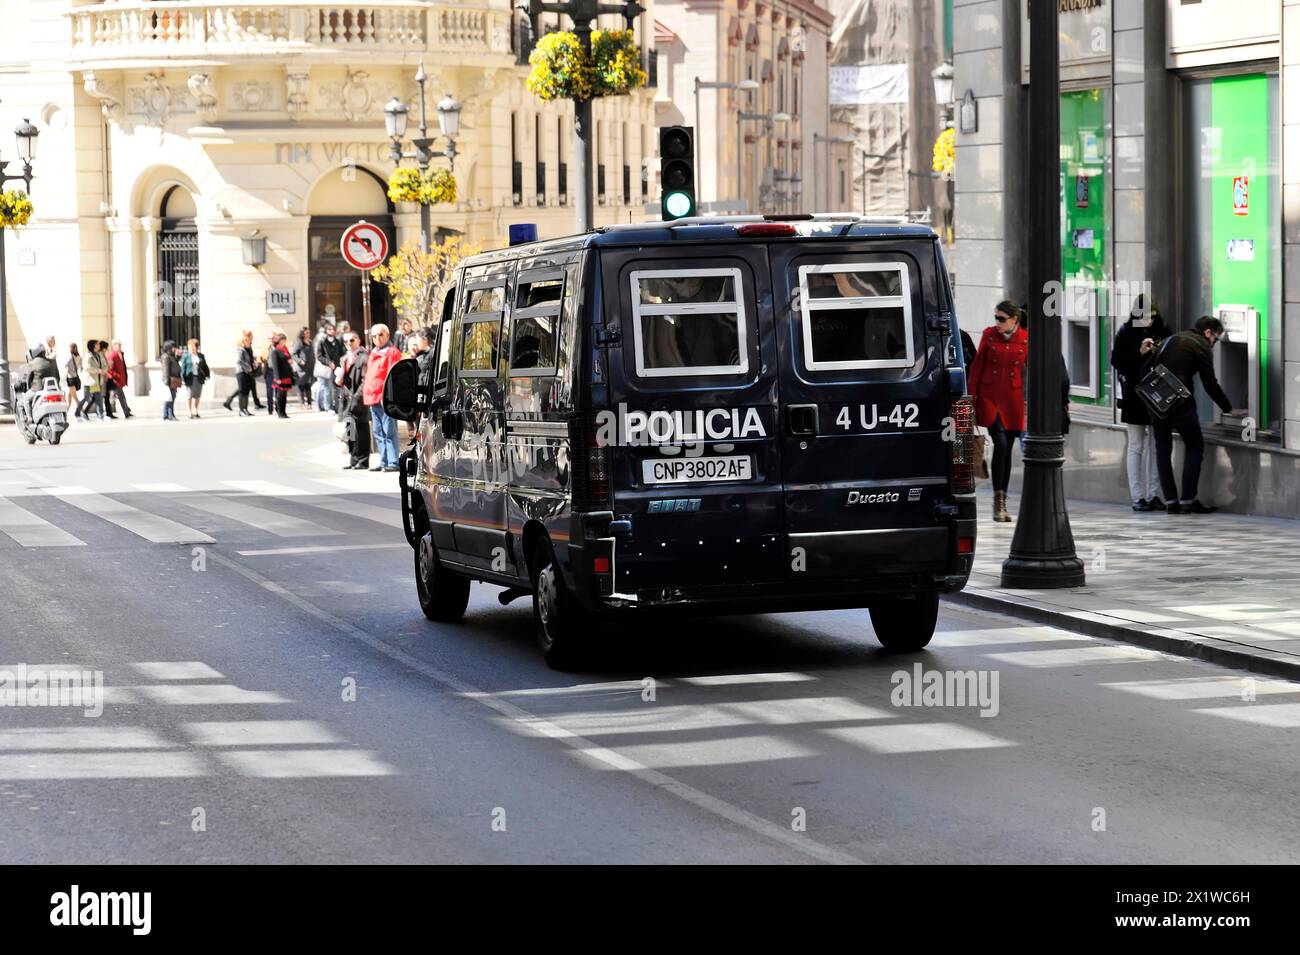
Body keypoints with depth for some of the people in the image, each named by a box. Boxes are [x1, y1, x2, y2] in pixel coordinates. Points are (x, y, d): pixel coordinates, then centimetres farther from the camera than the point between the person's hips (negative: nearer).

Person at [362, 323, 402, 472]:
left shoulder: (392, 352, -4)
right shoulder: (372, 354, 22)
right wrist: (366, 394, 17)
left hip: (385, 398, -9)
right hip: (373, 398, 9)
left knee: (389, 431, -10)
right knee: (378, 433, 10)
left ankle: (393, 463, -11)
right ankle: (384, 462, 15)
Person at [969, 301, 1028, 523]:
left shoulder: (1026, 340, 1)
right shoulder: (989, 334, 1)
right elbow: (976, 367, 4)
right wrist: (971, 398, 0)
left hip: (1013, 398, 1)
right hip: (989, 396, -1)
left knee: (1007, 449, 6)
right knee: (1001, 444, -15)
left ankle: (1003, 503, 16)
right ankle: (998, 500, -9)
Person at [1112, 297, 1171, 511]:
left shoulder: (1162, 330, 4)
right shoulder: (1126, 332, -1)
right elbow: (1116, 360, -6)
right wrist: (1140, 353, -17)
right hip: (1134, 395, -2)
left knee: (1156, 446, 4)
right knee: (1136, 447, 1)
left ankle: (1153, 495, 10)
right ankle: (1137, 497, 3)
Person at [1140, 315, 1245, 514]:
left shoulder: (1170, 339, 23)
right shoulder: (1201, 345, 1)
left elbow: (1148, 369, 16)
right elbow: (1210, 384, -1)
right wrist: (1229, 409, 5)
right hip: (1179, 400, -6)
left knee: (1163, 448, 13)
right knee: (1195, 447, 7)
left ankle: (1171, 501, 10)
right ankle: (1188, 501, 2)